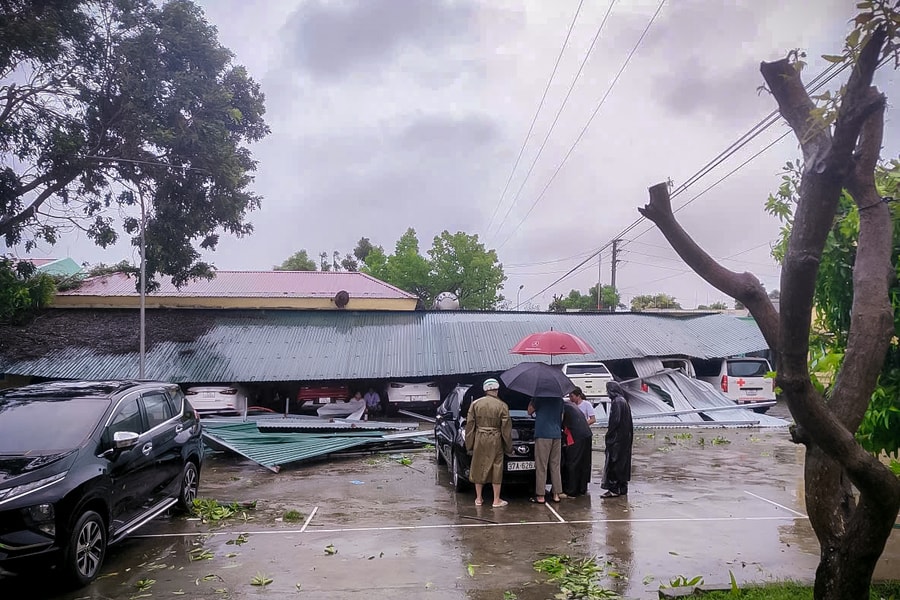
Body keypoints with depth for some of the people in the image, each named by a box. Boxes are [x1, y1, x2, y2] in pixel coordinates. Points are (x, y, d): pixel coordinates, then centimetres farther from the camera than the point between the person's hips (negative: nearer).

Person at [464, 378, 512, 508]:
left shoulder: (475, 404, 1)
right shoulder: (502, 406, -5)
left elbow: (470, 426, 1)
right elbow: (506, 428, -3)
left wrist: (469, 445, 6)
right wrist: (508, 446, 6)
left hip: (479, 439, 2)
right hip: (495, 441, -2)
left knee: (479, 468, 12)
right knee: (496, 469, 7)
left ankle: (479, 498, 20)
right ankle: (496, 500, 11)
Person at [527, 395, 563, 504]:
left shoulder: (540, 397, -8)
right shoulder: (559, 399, 10)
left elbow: (529, 411, 2)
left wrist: (533, 400, 8)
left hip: (543, 435, -6)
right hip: (556, 435, 6)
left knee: (541, 466, -2)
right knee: (555, 466, 12)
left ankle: (540, 496, 0)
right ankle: (556, 494, 14)